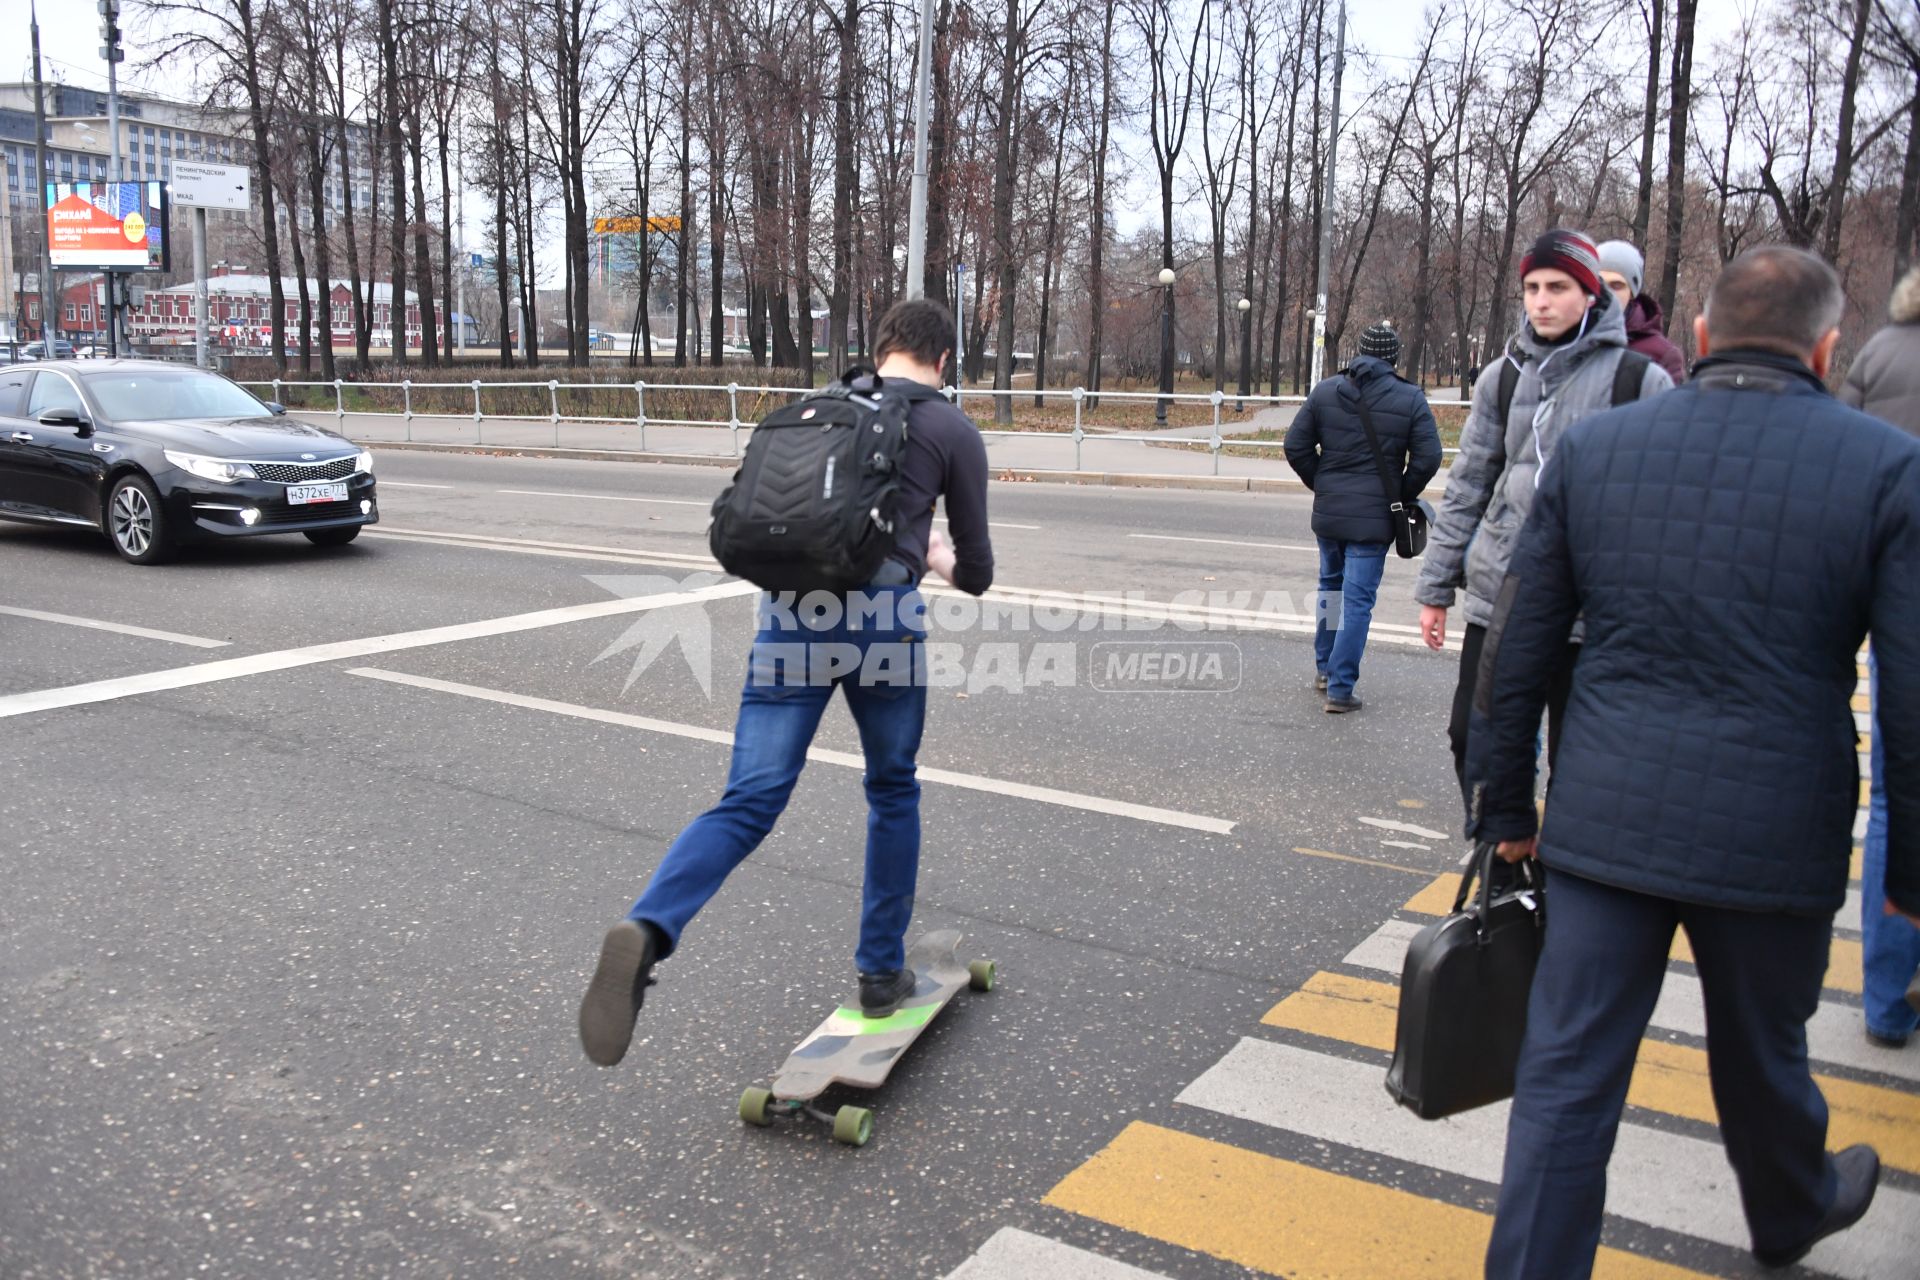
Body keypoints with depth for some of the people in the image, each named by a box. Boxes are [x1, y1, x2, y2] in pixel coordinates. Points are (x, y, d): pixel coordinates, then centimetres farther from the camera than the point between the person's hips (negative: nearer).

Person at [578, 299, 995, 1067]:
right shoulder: (954, 433, 9)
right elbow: (977, 574, 12)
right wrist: (945, 563, 37)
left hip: (789, 614, 2)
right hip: (885, 620, -2)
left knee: (748, 803, -1)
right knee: (893, 793, 20)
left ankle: (647, 932, -25)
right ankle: (881, 972, 25)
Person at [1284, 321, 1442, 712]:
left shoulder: (1325, 391, 3)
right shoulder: (1410, 399, -5)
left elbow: (1296, 446, 1)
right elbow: (1427, 458, -9)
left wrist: (1321, 485, 13)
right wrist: (1402, 496, 5)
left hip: (1327, 511, 4)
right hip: (1374, 517, -3)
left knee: (1331, 584, 22)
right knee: (1358, 599, -1)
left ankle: (1324, 668, 32)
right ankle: (1340, 687, -1)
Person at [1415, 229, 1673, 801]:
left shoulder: (1641, 380, -3)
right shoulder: (1503, 376, 9)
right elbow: (1466, 487, 12)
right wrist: (1435, 587, 11)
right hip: (1497, 597, 4)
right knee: (1473, 737, 8)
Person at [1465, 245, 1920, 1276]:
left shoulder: (1591, 447, 0)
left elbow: (1518, 652, 3)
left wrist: (1506, 807, 12)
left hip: (1604, 823, 1)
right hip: (1774, 839, 0)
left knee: (1567, 1074, 6)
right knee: (1762, 1059, 24)